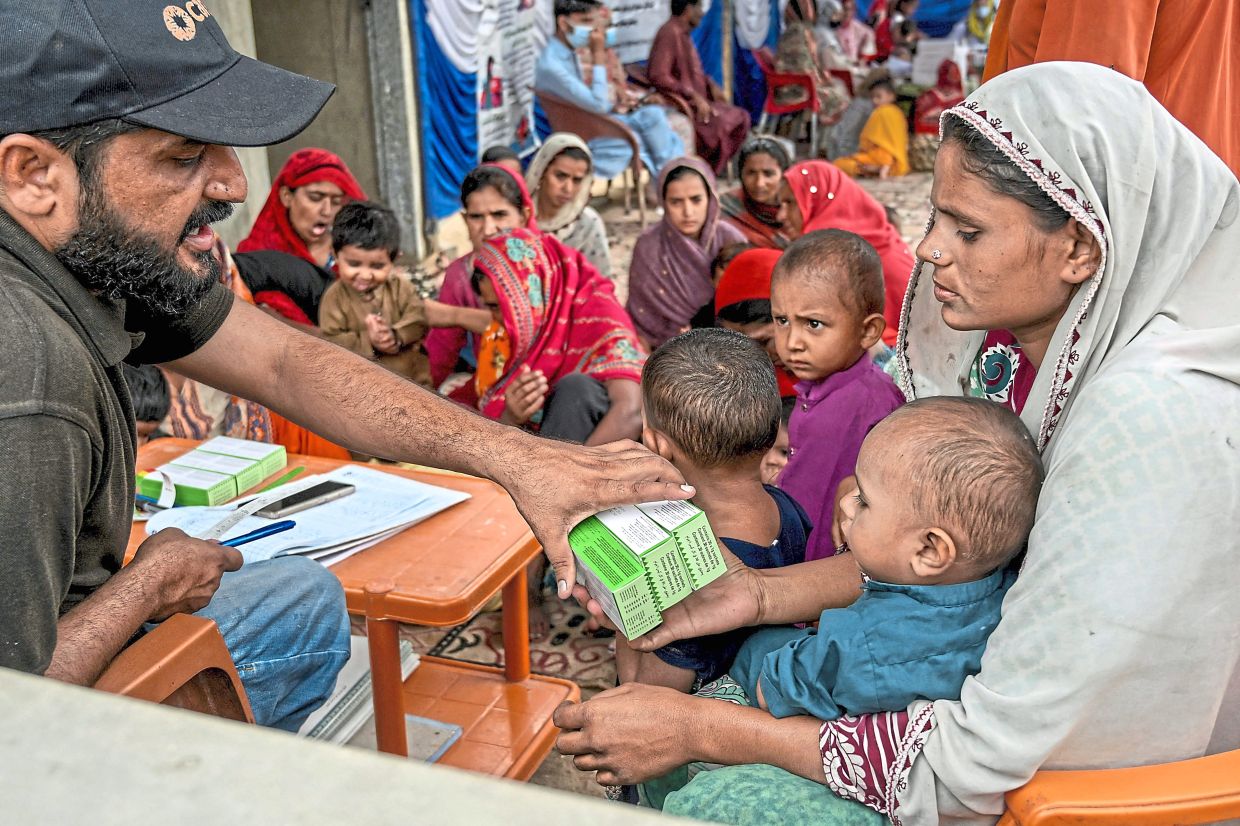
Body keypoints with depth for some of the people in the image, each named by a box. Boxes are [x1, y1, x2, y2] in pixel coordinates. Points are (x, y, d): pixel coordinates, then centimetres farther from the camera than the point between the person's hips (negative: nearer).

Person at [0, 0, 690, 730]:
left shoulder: (113, 254, -10)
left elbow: (285, 361, -3)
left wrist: (513, 455, -10)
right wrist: (149, 584, -15)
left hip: (61, 633, 8)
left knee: (304, 601, 17)